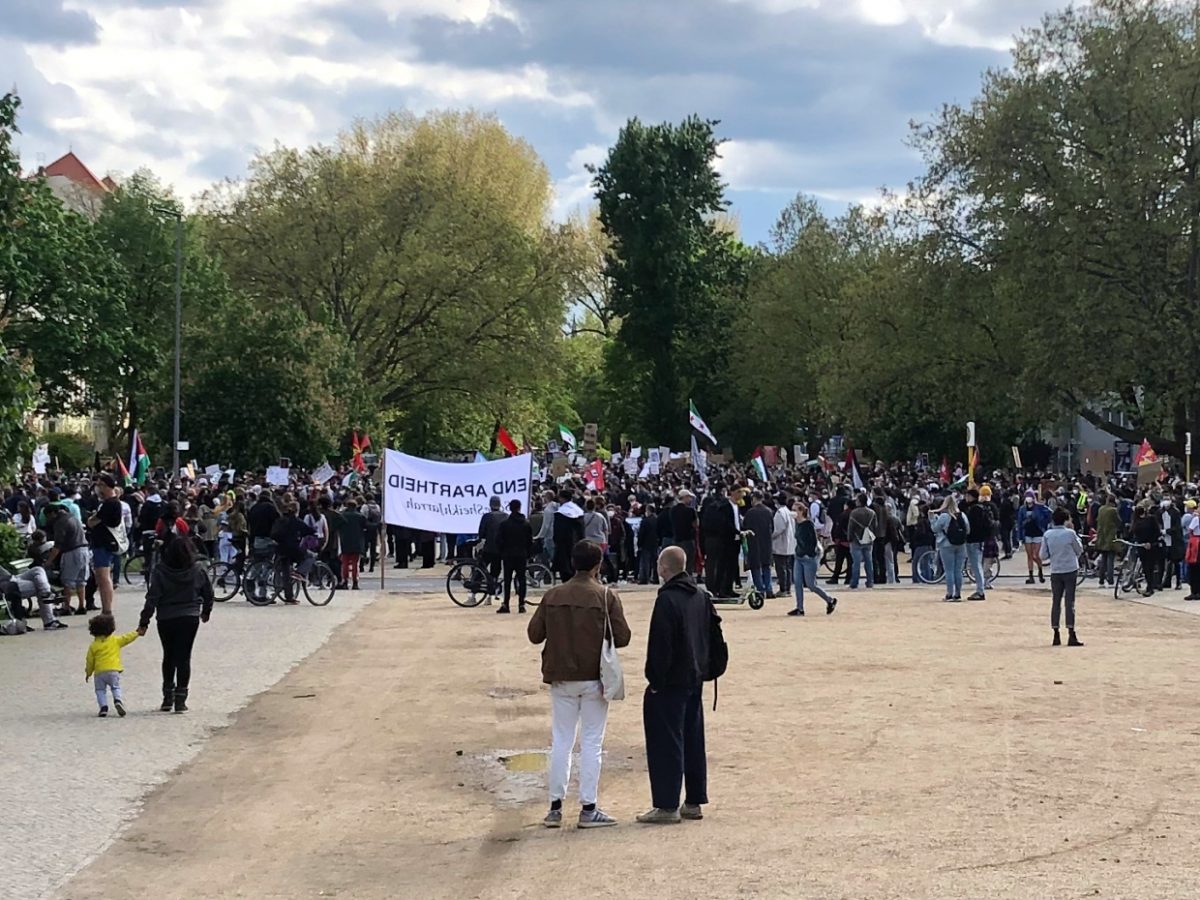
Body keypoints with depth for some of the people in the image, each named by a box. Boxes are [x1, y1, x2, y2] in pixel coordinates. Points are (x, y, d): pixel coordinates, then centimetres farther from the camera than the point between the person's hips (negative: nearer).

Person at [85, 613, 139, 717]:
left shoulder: (93, 645, 6)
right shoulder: (116, 640, 4)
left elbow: (90, 661, 10)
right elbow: (127, 638, 11)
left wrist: (88, 673, 22)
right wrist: (137, 633, 26)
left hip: (99, 672, 0)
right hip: (113, 670, 0)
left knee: (100, 690, 12)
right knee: (116, 688, 11)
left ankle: (103, 706, -4)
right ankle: (118, 700, -16)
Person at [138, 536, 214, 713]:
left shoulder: (160, 571, -10)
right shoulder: (197, 570, -4)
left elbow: (152, 597, -12)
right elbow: (208, 593, 7)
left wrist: (144, 622, -8)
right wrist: (206, 612, 25)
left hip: (166, 620, 0)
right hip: (189, 619, 0)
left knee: (168, 657, 16)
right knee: (184, 657, 3)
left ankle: (168, 698, 18)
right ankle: (180, 700, 0)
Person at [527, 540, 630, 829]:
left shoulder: (552, 596, -2)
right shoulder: (607, 596, -9)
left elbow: (534, 634, 0)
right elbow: (622, 637, -9)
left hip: (561, 678, 3)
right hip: (594, 678, -2)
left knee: (561, 741, 11)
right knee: (592, 743, 4)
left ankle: (555, 807, 12)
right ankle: (588, 809, 4)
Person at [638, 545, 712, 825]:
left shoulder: (667, 600, -18)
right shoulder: (701, 595, 8)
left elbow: (660, 645, -19)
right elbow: (711, 632, 16)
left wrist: (655, 679, -12)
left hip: (671, 681, -8)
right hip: (695, 679, 8)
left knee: (666, 742, -4)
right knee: (693, 741, 14)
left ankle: (667, 806, -3)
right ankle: (694, 802, 19)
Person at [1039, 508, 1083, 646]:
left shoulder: (1047, 535, -3)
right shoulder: (1070, 533, -9)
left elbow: (1043, 556, 0)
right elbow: (1079, 550, 3)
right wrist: (1077, 537, 18)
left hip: (1055, 572, 2)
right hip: (1070, 571, -2)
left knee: (1056, 602, 8)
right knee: (1070, 602, -2)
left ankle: (1056, 636, 7)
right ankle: (1071, 636, -6)